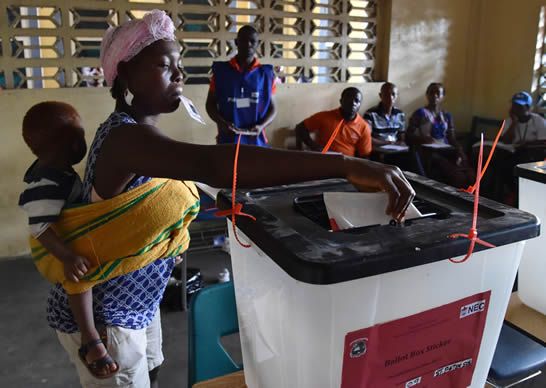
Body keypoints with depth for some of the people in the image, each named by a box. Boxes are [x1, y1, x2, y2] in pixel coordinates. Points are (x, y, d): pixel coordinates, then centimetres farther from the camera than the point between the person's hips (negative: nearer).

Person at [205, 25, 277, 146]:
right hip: (227, 140, 0)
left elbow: (272, 108, 7)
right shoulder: (221, 71, 2)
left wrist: (261, 126, -12)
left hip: (256, 140, 0)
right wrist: (221, 122, -11)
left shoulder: (265, 74, 2)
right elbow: (211, 103, 7)